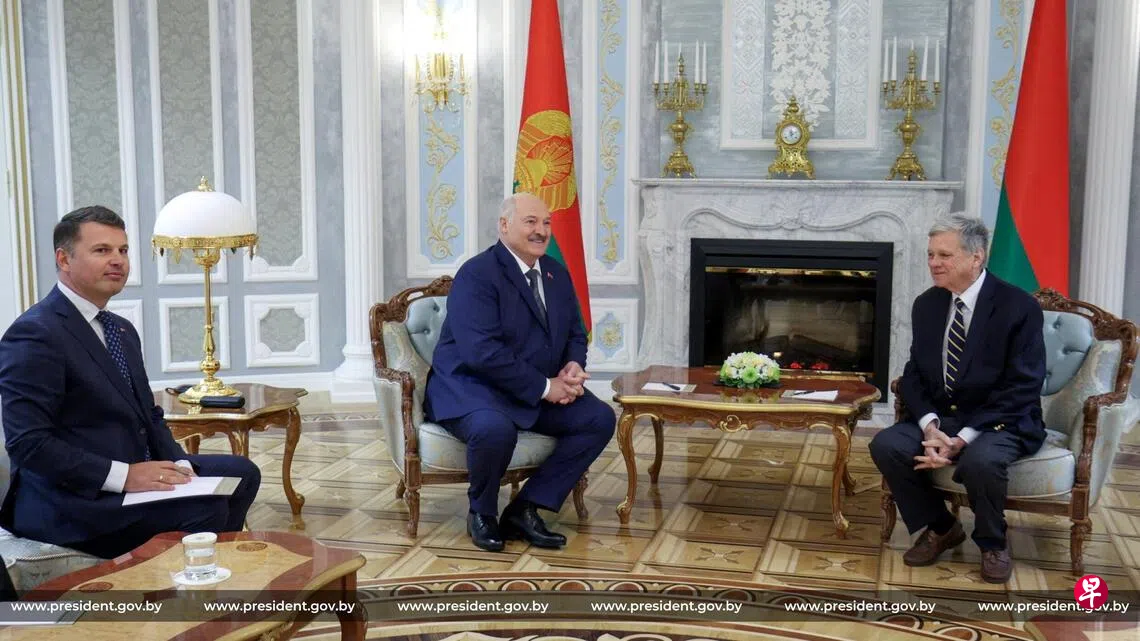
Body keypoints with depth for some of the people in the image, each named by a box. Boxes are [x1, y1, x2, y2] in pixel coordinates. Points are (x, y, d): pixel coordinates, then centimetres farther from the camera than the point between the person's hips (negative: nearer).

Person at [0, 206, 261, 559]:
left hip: (136, 474, 9)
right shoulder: (34, 334, -13)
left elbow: (149, 416, 18)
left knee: (242, 473, 2)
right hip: (66, 500, -9)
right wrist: (123, 475, -24)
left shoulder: (122, 331, 16)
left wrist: (179, 464, -2)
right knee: (205, 508, -26)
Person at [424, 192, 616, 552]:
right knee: (495, 428, -38)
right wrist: (544, 387, -23)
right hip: (471, 387, -8)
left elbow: (575, 334, 17)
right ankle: (481, 514, -6)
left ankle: (526, 508, -5)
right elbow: (482, 352, -25)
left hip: (541, 393, 8)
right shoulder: (477, 275, -14)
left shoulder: (557, 275, 11)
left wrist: (574, 367, -8)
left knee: (600, 419, -10)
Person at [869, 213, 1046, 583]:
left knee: (980, 461, -36)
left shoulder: (1019, 307, -13)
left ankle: (992, 544, -4)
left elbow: (1022, 388, -17)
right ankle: (940, 527, 4)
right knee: (886, 445, -20)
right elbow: (914, 374, 5)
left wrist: (962, 439, -25)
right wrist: (930, 425, -16)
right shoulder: (926, 304, 4)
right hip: (941, 417, 5)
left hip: (1003, 421, -5)